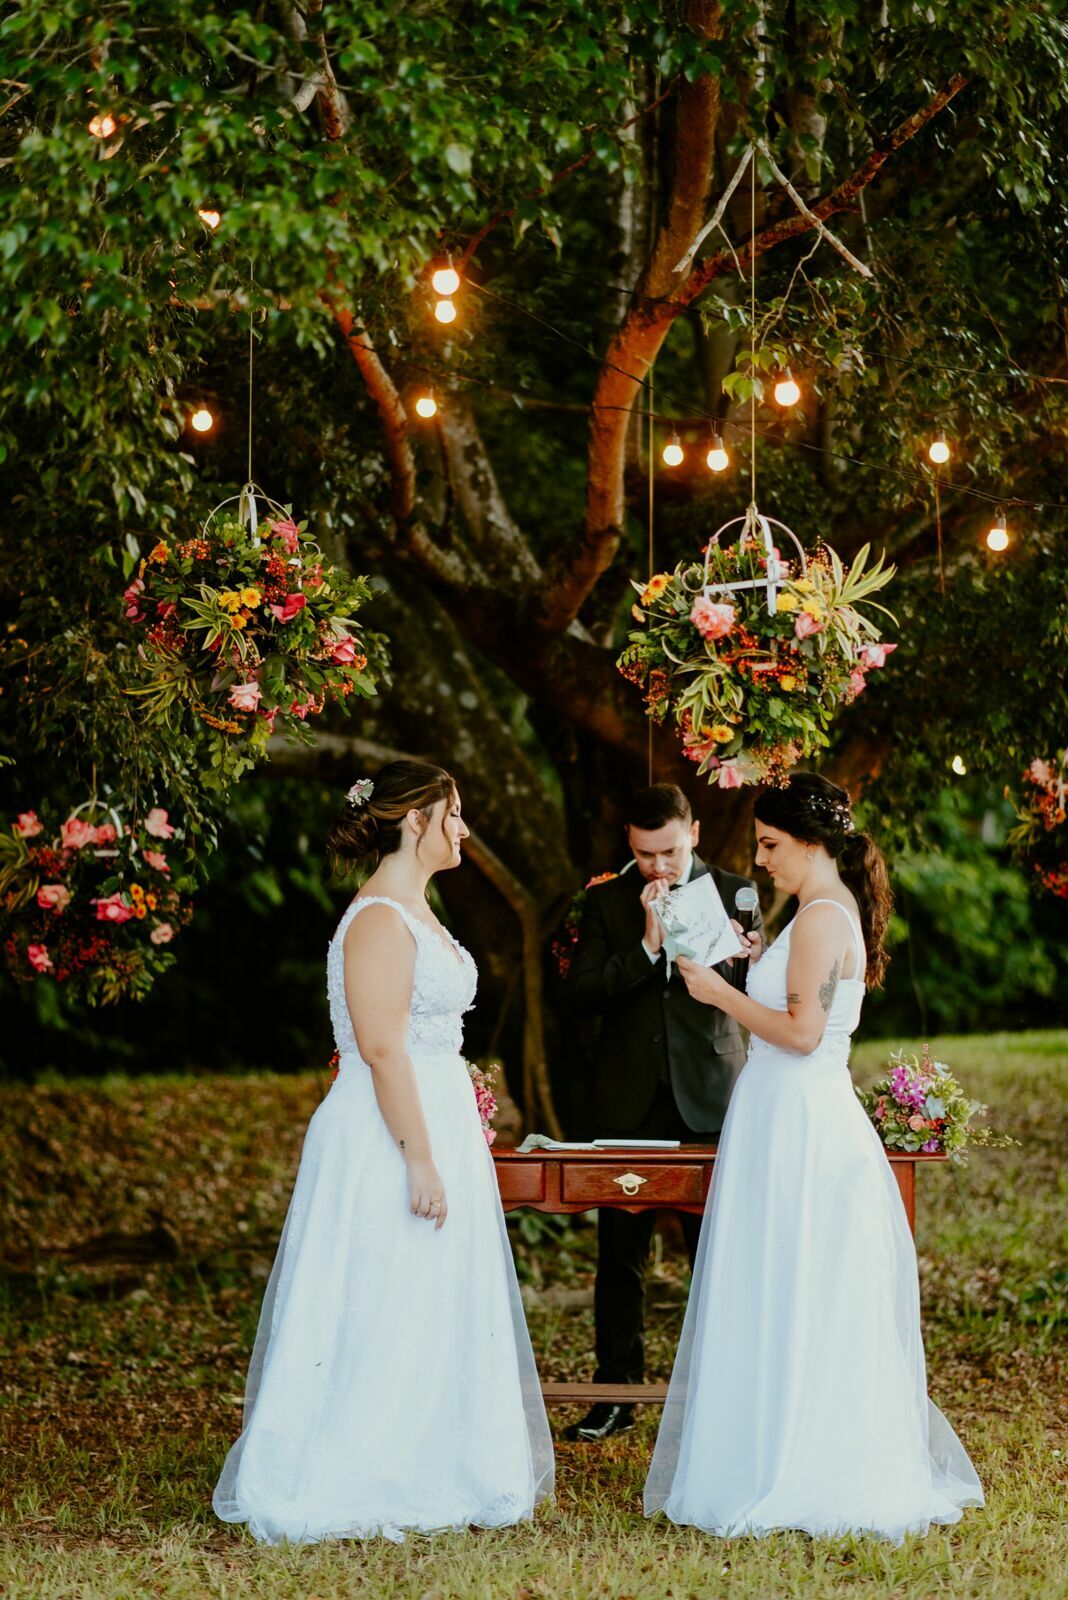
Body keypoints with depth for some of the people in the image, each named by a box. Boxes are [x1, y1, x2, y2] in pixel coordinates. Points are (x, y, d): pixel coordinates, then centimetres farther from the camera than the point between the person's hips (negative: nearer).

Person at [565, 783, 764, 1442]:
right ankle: (616, 1393, 13)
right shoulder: (607, 900, 6)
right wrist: (647, 946, -14)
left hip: (709, 1097, -1)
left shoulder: (734, 894, 4)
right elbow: (581, 994, -3)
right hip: (630, 1102, 1)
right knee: (620, 1256, 5)